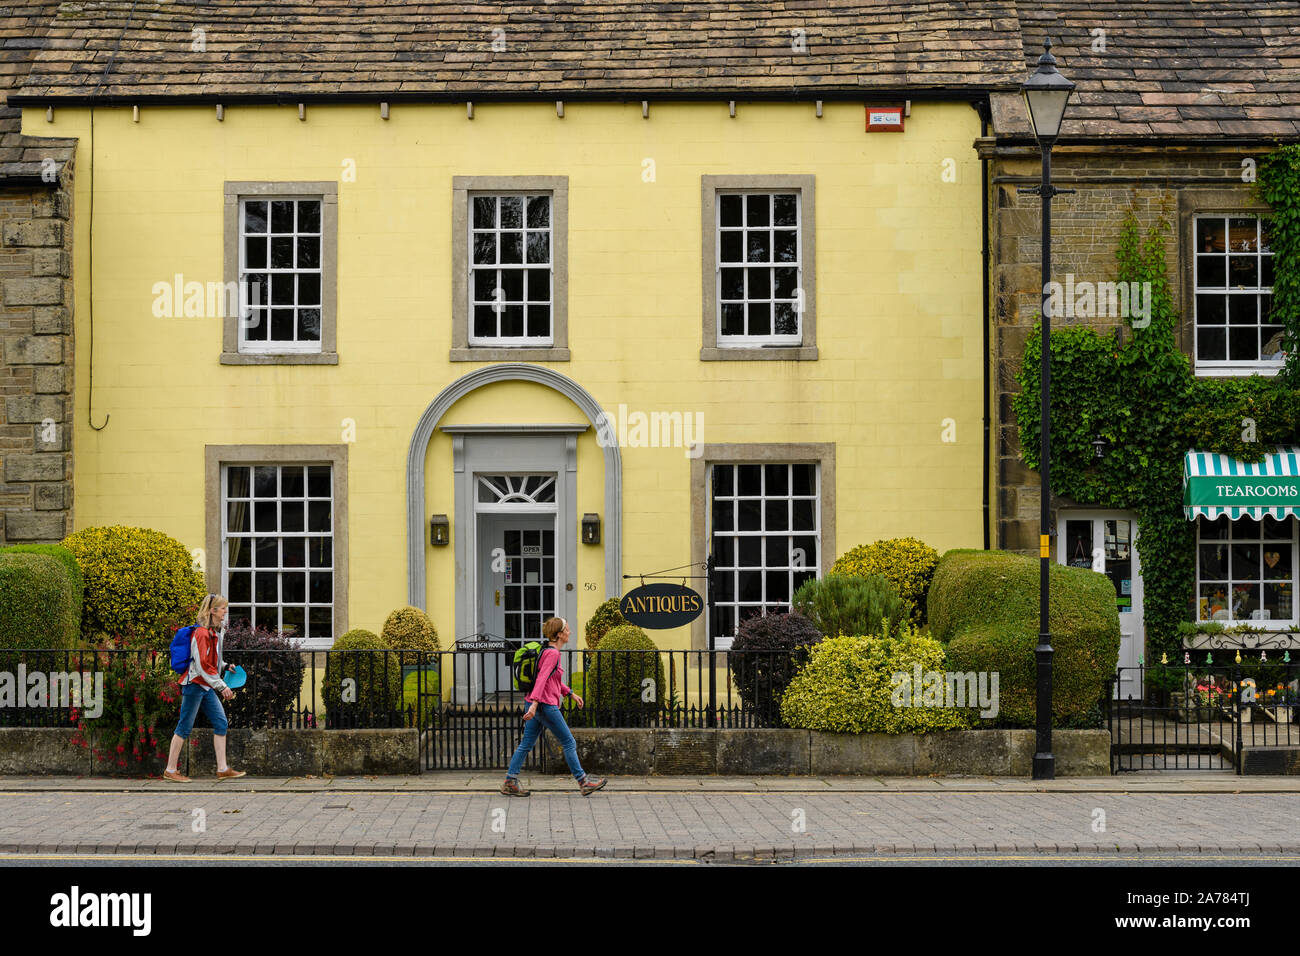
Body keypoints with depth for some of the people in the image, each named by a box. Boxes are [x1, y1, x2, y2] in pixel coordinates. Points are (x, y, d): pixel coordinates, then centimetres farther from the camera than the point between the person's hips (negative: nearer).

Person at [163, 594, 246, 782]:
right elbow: (202, 665, -21)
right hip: (195, 684, -9)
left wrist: (225, 666, 8)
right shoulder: (202, 633, -17)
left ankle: (222, 769, 6)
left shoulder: (218, 632, 12)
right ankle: (170, 770, 6)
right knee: (185, 727, -2)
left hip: (207, 687, 9)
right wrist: (221, 686, -19)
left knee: (221, 723, 4)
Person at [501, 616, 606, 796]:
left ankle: (510, 782, 7)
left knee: (526, 744, 9)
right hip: (546, 705, -10)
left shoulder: (548, 651, 15)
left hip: (536, 705, 10)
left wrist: (570, 693, 30)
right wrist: (535, 704, -32)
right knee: (569, 743, 1)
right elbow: (542, 679, -25)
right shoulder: (552, 654, -15)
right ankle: (583, 782, 8)